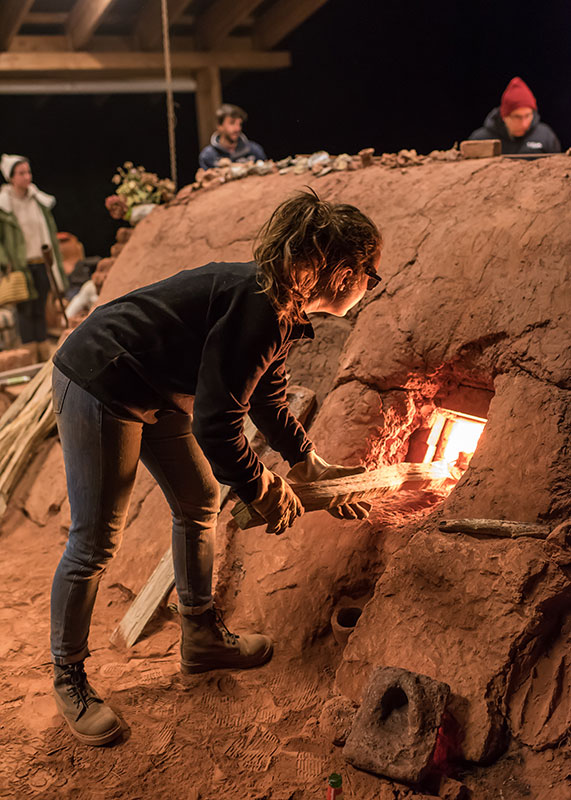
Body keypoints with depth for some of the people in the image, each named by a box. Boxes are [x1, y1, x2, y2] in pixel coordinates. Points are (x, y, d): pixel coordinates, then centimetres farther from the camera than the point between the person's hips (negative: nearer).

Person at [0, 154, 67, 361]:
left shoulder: (40, 200, 7)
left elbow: (51, 233, 13)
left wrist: (56, 264, 10)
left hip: (42, 264, 4)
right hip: (21, 266, -4)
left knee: (40, 311, 10)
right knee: (25, 311, 1)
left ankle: (45, 357, 17)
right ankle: (30, 358, 8)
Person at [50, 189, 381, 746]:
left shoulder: (283, 308, 2)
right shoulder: (256, 306, -29)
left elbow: (268, 399, 16)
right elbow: (215, 427, -28)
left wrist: (312, 468, 14)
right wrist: (265, 493, -13)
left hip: (158, 394, 10)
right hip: (98, 387, -10)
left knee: (198, 503, 15)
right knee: (95, 539, -2)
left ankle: (201, 637, 33)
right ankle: (68, 679, 17)